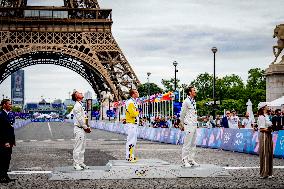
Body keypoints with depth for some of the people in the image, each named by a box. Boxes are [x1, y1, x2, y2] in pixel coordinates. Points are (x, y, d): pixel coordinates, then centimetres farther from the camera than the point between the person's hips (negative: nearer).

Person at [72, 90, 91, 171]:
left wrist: (87, 127, 10)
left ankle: (81, 163, 19)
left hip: (82, 129, 10)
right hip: (79, 129, -10)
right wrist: (86, 127, -11)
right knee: (78, 147, -6)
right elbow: (79, 119, -18)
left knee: (82, 147, 13)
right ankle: (76, 164, -2)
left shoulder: (80, 105, 18)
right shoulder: (77, 106, -14)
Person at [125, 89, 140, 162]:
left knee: (134, 140, 14)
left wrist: (136, 111, 4)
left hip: (134, 124, 11)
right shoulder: (130, 102, -16)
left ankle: (132, 155, 21)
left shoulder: (134, 102, 18)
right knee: (131, 140, -10)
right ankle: (129, 157, -9)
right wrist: (137, 112, -6)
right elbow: (133, 114, -24)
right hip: (131, 124, -11)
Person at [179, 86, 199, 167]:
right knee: (187, 144, -7)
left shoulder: (194, 101, 15)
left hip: (194, 125, 8)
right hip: (189, 125, -8)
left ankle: (191, 160, 15)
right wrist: (182, 124, 2)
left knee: (193, 144, 10)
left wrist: (195, 123, 16)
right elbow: (182, 114, -5)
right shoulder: (186, 101, -10)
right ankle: (184, 161, -3)